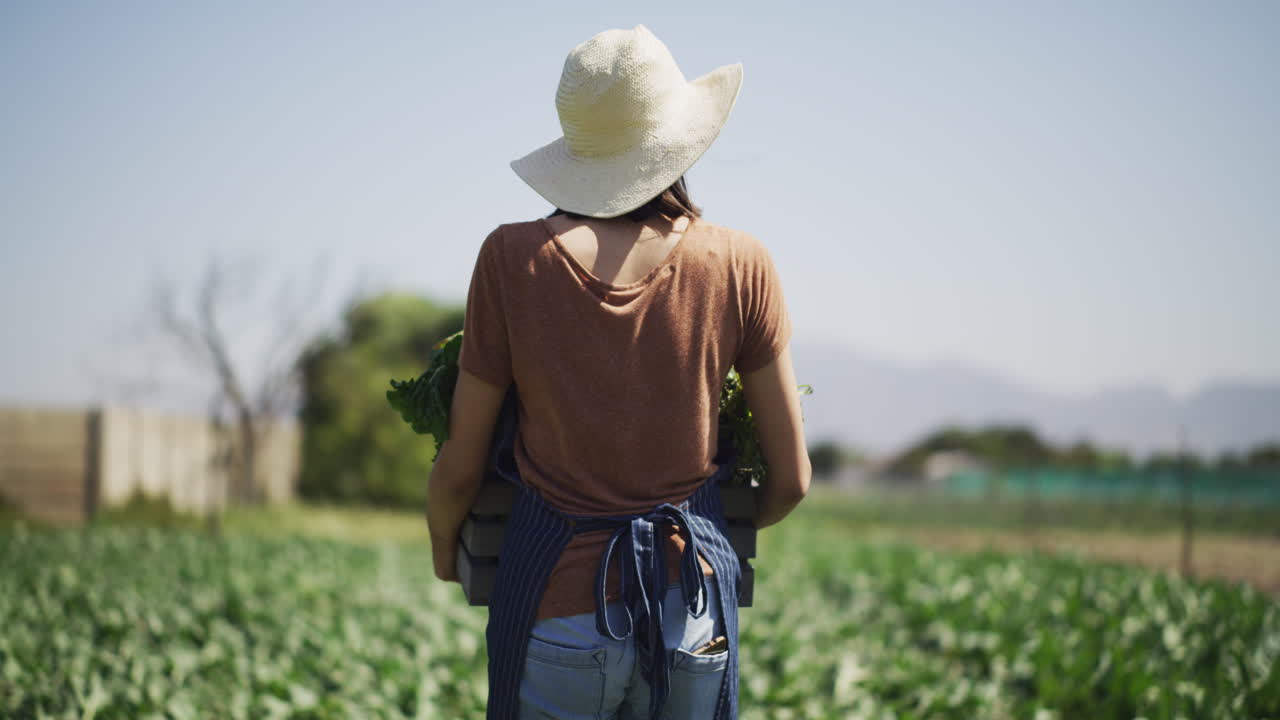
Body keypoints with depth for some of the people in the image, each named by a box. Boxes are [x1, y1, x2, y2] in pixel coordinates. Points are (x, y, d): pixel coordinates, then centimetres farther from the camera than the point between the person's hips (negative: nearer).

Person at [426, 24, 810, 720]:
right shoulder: (740, 265, -3)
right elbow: (791, 479, 3)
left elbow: (458, 471, 1)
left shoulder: (514, 259, -6)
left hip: (556, 615, -1)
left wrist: (443, 548, 22)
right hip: (694, 609, 1)